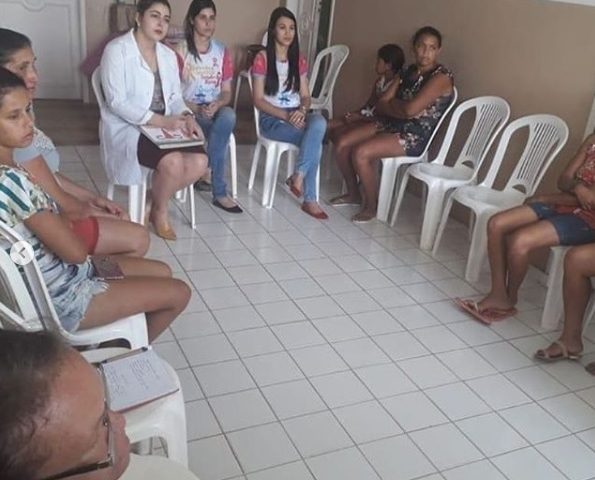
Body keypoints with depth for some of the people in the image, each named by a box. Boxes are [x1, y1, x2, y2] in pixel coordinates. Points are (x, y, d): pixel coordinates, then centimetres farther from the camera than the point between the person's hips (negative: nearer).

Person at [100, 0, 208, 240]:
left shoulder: (168, 54, 12)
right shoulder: (116, 50, -9)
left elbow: (175, 96, 12)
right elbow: (117, 102, -18)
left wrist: (187, 117, -12)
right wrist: (161, 120, -26)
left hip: (165, 127, 7)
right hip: (127, 128, -6)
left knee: (199, 162, -18)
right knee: (173, 162, -30)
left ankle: (158, 201, 7)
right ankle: (159, 210, 0)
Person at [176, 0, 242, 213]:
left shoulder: (223, 52, 7)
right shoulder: (179, 51, -4)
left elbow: (227, 92, 7)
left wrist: (217, 105, -15)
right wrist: (197, 109, -21)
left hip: (215, 110, 3)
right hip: (188, 112, -3)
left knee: (228, 115, -34)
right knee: (221, 130, -32)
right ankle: (219, 193, -22)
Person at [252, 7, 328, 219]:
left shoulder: (299, 60, 11)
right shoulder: (262, 59, -5)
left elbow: (305, 96, 9)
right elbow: (258, 100, -9)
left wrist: (301, 111, -15)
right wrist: (285, 115, -21)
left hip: (297, 116, 5)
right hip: (272, 119, -5)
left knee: (319, 121, -32)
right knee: (315, 139, -30)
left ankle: (298, 176, -25)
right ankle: (309, 200, -23)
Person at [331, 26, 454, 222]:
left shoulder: (441, 77, -14)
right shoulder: (409, 71, 12)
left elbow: (410, 109, -24)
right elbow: (380, 105, 7)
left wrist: (391, 103, -5)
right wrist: (401, 107, -11)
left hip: (414, 136, -8)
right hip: (389, 124, 8)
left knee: (361, 153, -26)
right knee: (342, 144, -4)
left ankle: (371, 206, -5)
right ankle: (353, 193, 17)